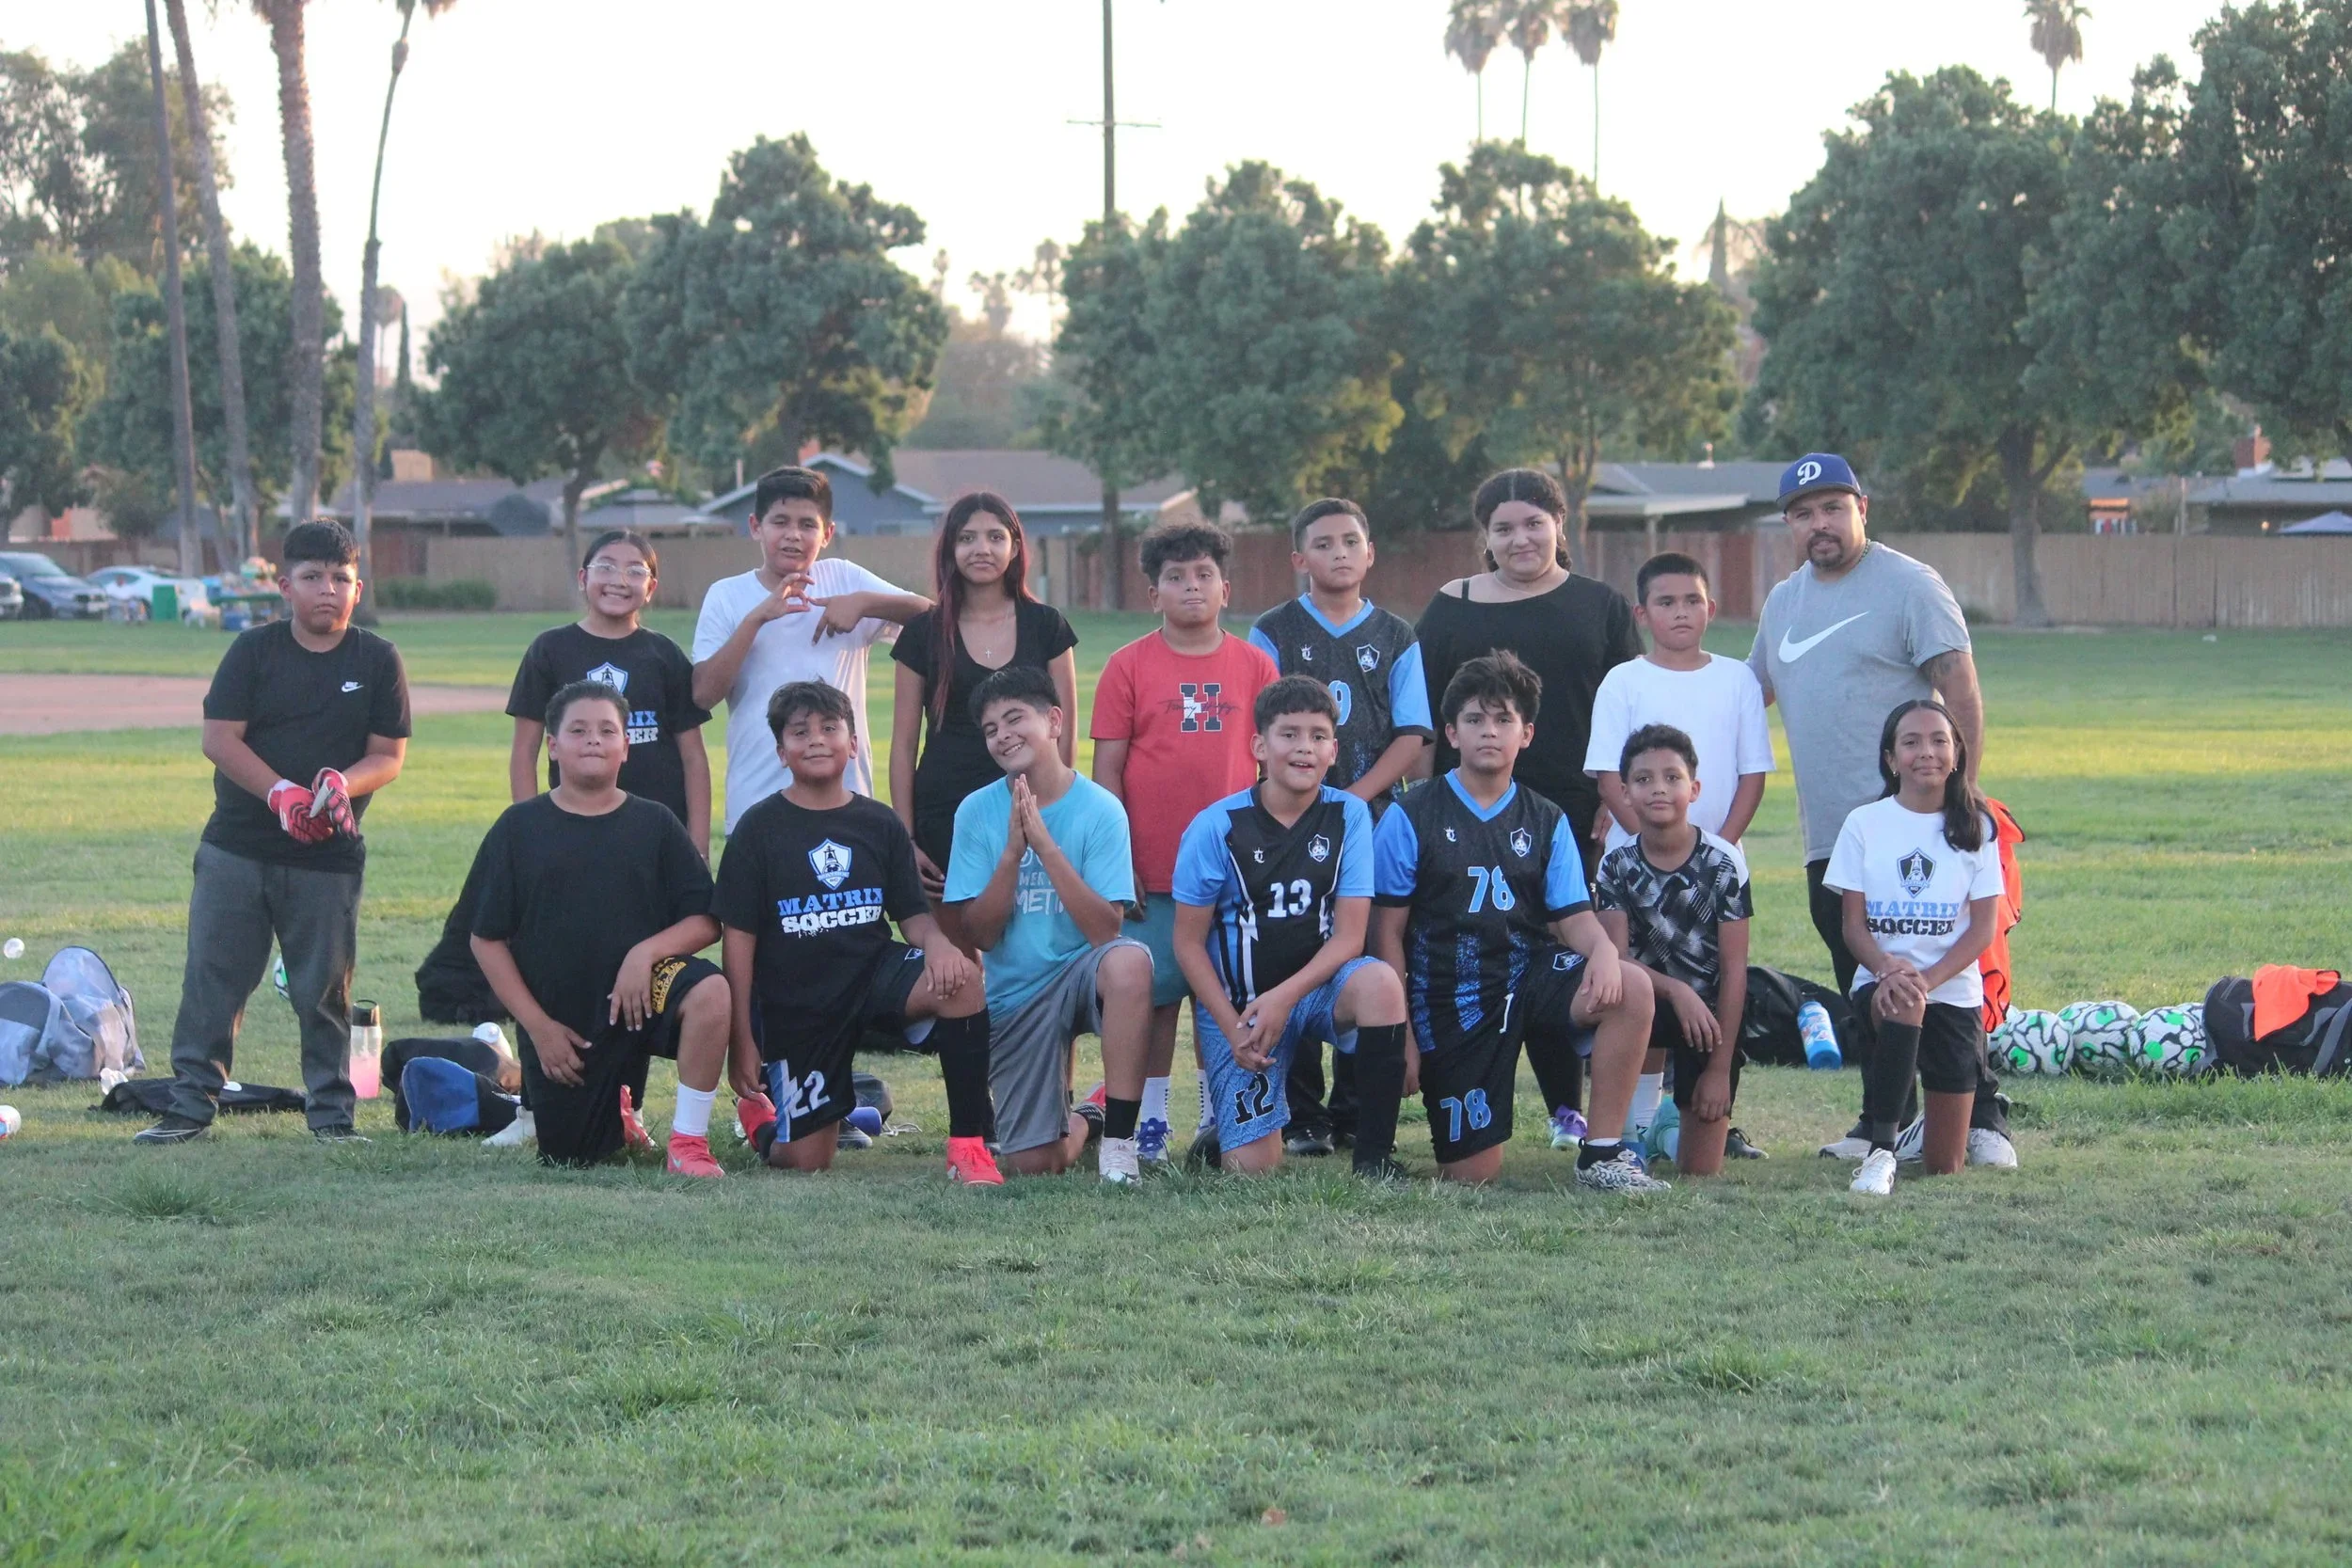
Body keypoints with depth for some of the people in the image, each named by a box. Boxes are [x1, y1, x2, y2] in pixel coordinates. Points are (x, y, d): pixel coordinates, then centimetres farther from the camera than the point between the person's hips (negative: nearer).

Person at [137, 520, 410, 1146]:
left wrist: (342, 783, -20)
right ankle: (192, 1103, 9)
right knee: (213, 977, 2)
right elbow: (219, 737, -7)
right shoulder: (254, 650, -1)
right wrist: (281, 793, -20)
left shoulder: (378, 660, 1)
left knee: (324, 988, 4)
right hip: (236, 847, 0)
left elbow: (388, 756, 1)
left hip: (329, 858, 0)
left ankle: (331, 1111, 15)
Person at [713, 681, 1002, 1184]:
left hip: (873, 973, 2)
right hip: (793, 1005, -2)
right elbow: (738, 937, -3)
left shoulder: (879, 824, 5)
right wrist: (742, 1039, -7)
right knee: (807, 1159, -3)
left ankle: (968, 1144, -24)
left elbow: (912, 913, 6)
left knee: (960, 979, -30)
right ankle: (756, 1112, 35)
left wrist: (935, 940, -20)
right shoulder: (759, 830, -3)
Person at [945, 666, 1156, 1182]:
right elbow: (978, 934, -8)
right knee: (1032, 1164, -9)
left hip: (1081, 973, -2)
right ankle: (1081, 1123, 31)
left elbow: (1105, 929, -20)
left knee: (1129, 960, -39)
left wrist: (1045, 845, -26)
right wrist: (1012, 853, -21)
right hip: (1014, 997, 2)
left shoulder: (1100, 809, -11)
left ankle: (1119, 1137, -26)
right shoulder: (977, 812, -4)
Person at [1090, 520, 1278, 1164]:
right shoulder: (1128, 666, 1)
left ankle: (1218, 1118, 15)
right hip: (1152, 868, -1)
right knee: (1154, 991, 2)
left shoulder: (1254, 665, 5)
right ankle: (1151, 1119, 10)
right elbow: (1107, 767, 1)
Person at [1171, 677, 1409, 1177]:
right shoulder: (1216, 828, -8)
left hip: (1317, 984, 1)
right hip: (1236, 1001, -1)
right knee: (1252, 1165, -13)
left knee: (1380, 982, -35)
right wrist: (1233, 1027, -13)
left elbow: (1349, 937, -9)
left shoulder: (1349, 816, -5)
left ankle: (1376, 1154, -23)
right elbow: (1189, 942, -3)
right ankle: (1224, 1119, 26)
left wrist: (1285, 997, -23)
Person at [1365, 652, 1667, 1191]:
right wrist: (1399, 1033, -7)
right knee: (1473, 1176, -8)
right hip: (1450, 1000, -3)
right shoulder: (1411, 819, -1)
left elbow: (1573, 916, 2)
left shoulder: (1547, 822, 9)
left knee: (1631, 987, -29)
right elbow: (1388, 932, -1)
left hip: (1530, 973, 3)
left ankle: (1602, 1154, -17)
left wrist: (1603, 947, -23)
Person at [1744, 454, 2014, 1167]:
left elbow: (1963, 698, -10)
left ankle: (1982, 1118, -2)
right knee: (1861, 987, 10)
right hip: (1827, 836, 7)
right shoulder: (1783, 601, 16)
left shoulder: (1910, 587, -6)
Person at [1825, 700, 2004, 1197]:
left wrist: (1928, 978, -19)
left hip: (1955, 991, 1)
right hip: (1880, 983, -1)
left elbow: (1983, 928, -2)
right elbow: (1854, 925, -2)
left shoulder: (1975, 828, 2)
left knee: (1945, 1167, 1)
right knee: (1903, 1005, -41)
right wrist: (1888, 967, -24)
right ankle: (1880, 1153, -33)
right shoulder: (1865, 824, 1)